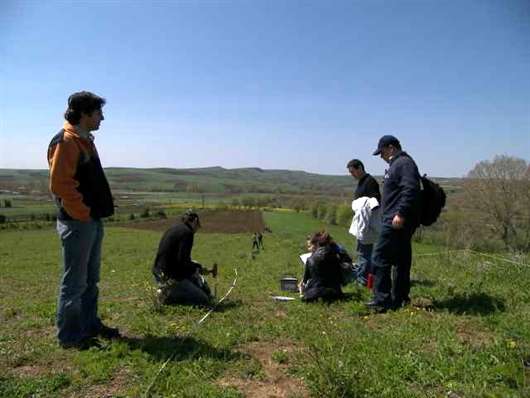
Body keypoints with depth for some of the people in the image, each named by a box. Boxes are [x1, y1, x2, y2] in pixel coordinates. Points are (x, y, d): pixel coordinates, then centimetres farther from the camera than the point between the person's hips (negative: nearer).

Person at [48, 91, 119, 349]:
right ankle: (69, 336, 12)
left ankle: (90, 326, 30)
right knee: (74, 282, 0)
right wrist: (82, 214, -15)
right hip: (78, 222, -10)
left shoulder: (84, 140, 16)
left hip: (92, 221, 10)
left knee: (90, 280, 17)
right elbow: (60, 184, -20)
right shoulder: (66, 141, -14)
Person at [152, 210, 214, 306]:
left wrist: (195, 265, 17)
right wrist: (197, 267, -5)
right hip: (170, 277, -10)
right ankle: (168, 295, -5)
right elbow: (182, 261, -22)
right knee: (204, 301, -6)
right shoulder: (187, 232, -16)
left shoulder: (174, 228, 12)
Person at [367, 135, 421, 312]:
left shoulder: (404, 163, -10)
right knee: (401, 261, 13)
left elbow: (410, 190, -23)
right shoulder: (397, 164, 23)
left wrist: (401, 214, -27)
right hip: (397, 222, 11)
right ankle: (399, 298, 21)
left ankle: (382, 300, -7)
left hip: (397, 221, -11)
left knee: (381, 258, -10)